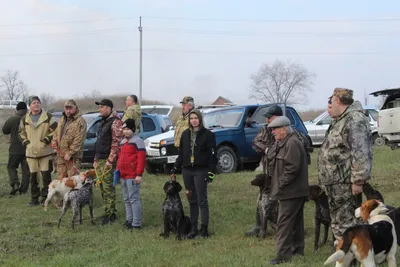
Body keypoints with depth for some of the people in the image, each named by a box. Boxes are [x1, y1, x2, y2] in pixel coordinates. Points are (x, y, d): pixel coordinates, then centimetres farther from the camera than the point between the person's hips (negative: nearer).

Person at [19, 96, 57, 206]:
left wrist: (48, 139, -9)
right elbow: (21, 132, 21)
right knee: (33, 176, 6)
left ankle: (45, 197, 10)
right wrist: (25, 142, 6)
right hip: (31, 152, 3)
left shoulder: (48, 116, -2)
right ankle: (34, 198, 14)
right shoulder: (25, 119, 8)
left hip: (45, 151, -3)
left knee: (46, 175, -1)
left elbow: (55, 130, 0)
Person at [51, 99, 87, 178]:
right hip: (60, 155, 8)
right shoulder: (62, 120, 16)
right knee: (61, 178, 14)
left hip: (73, 156, -8)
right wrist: (54, 141, 4)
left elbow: (78, 141, -16)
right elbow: (56, 132, 27)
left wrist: (70, 153, -19)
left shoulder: (80, 121, -10)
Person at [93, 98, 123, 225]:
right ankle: (109, 212, 19)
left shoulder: (115, 122, -11)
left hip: (107, 161, -10)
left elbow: (116, 143, -18)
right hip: (99, 160, 10)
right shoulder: (103, 122, 19)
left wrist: (110, 161, -21)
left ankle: (110, 214, -4)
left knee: (108, 188, -8)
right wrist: (96, 159, 20)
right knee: (102, 187, 11)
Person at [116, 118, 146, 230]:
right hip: (123, 175, 9)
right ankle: (129, 220, 25)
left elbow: (141, 158, -15)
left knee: (134, 199, -8)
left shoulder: (137, 141, -10)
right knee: (126, 199, 15)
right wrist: (118, 170, 16)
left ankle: (136, 223, -6)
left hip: (132, 176, -9)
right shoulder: (123, 141, 17)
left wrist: (139, 174, -19)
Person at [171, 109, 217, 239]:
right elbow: (181, 153, 16)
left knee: (202, 200, -4)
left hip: (201, 171, -5)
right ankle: (193, 229, 13)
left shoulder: (208, 134, -4)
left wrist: (211, 171, -13)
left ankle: (204, 228, 2)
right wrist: (175, 168, 10)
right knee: (192, 201, 8)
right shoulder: (185, 134, 11)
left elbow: (212, 154, -7)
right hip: (187, 171, 5)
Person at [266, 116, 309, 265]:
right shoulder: (283, 143, 16)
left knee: (284, 223, -9)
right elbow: (270, 157, 13)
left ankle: (283, 254, -7)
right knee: (296, 221, 16)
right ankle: (298, 249, 24)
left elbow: (292, 168, -24)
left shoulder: (292, 143, -18)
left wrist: (280, 184, -18)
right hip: (293, 191, 10)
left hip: (291, 191, -10)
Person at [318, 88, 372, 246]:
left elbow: (361, 153, -23)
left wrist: (358, 180, -25)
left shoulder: (355, 119, -16)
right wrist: (325, 179, 25)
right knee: (338, 220, 17)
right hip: (335, 182, 10)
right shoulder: (341, 120, 17)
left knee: (346, 221, -6)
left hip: (345, 182, -10)